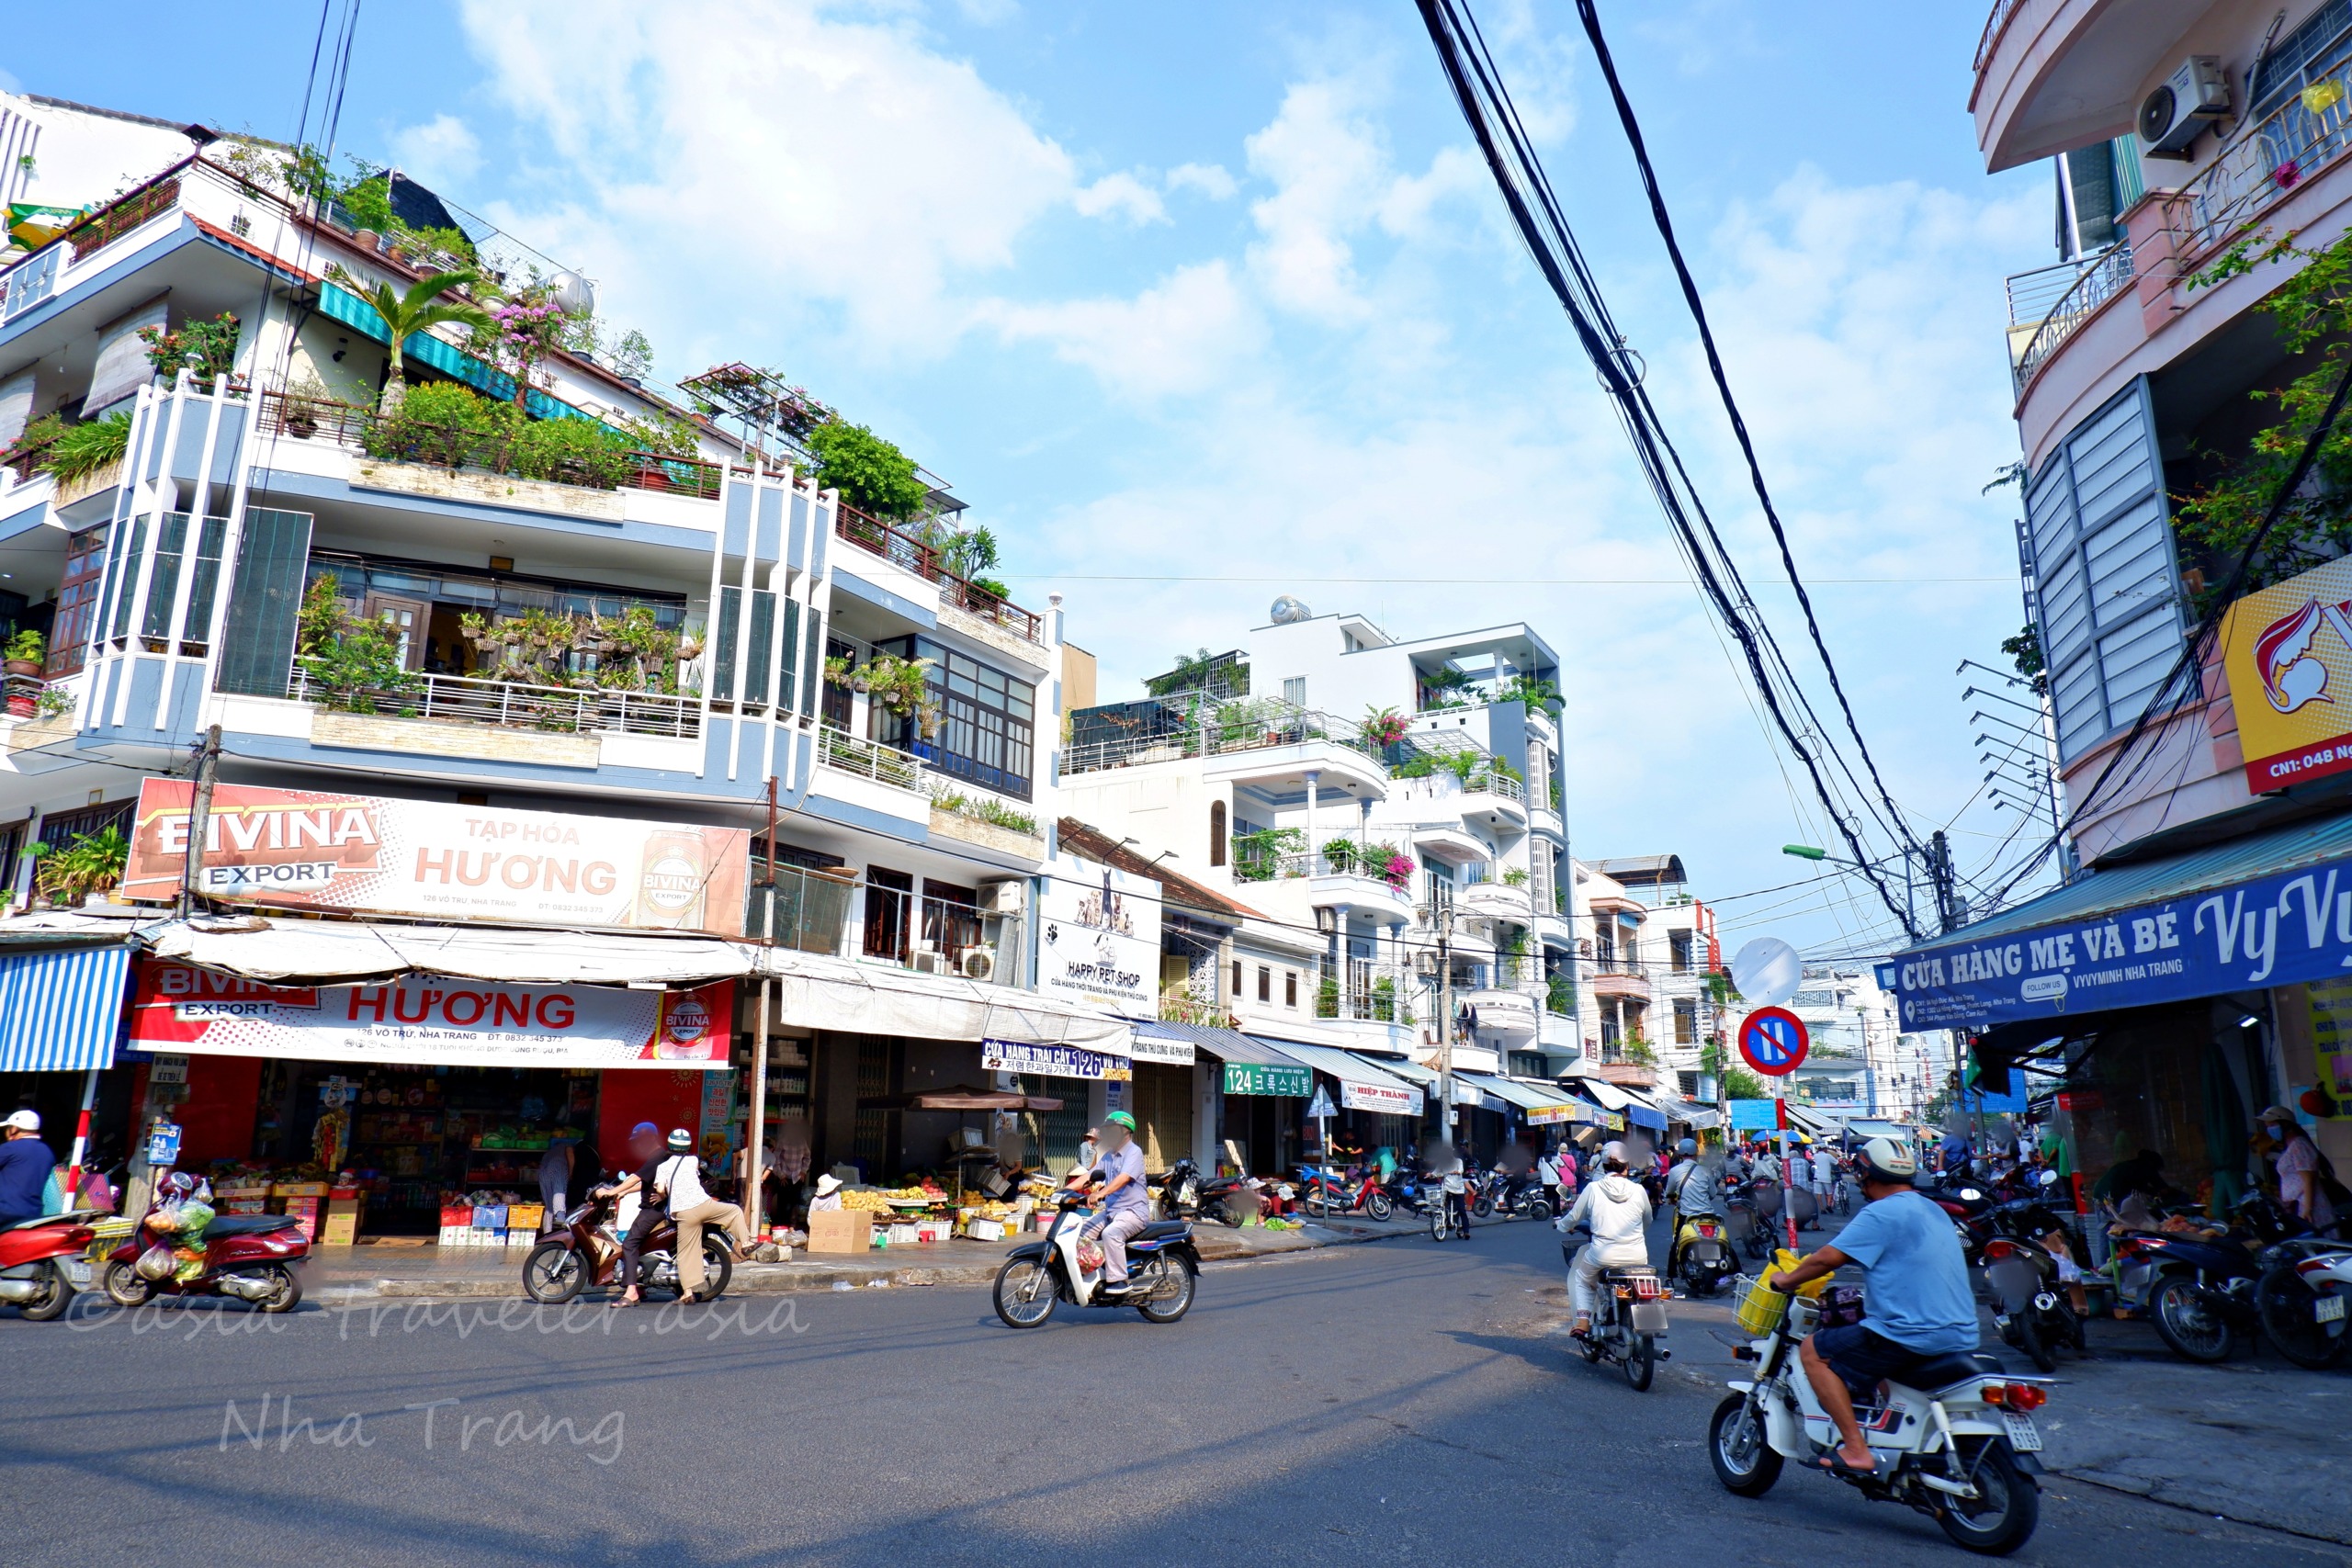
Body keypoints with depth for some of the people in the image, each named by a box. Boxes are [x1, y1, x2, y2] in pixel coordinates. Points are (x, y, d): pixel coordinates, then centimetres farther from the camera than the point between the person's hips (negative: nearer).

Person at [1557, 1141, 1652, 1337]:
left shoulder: (1593, 1189, -2)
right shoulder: (1638, 1190, 1)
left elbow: (1574, 1217, 9)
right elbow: (1648, 1222, 17)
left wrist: (1559, 1224, 31)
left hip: (1604, 1256, -1)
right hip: (1637, 1257, 2)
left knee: (1582, 1280, 26)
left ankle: (1582, 1320, 9)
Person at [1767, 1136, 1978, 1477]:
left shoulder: (1881, 1212, -12)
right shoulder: (1932, 1210, 16)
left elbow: (1829, 1258, -17)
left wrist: (1787, 1279, 0)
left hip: (1914, 1335, -9)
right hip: (1961, 1335, 10)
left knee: (1815, 1350, -2)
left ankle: (1856, 1449, -10)